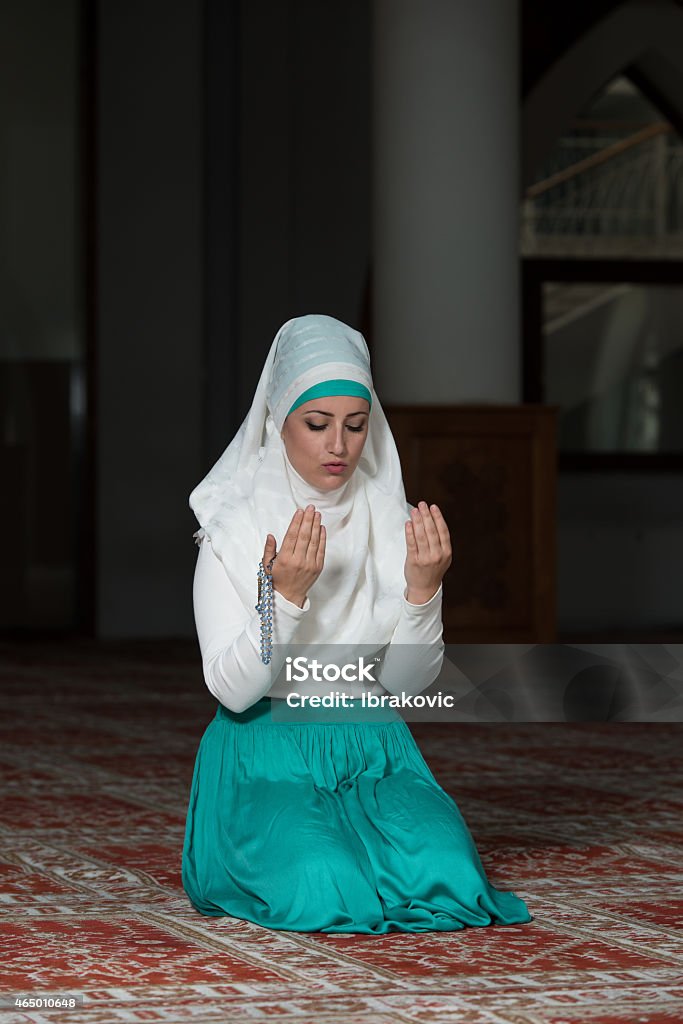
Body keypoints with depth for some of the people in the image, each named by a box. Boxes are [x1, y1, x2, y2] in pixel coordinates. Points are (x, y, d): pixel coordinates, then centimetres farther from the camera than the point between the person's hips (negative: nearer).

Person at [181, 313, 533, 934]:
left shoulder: (392, 520, 4)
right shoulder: (234, 526, -5)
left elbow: (408, 680, 0)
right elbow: (231, 688, -14)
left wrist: (422, 586, -17)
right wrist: (285, 593, -28)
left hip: (373, 751, 3)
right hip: (268, 755, -3)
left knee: (445, 876, -25)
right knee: (322, 888, -30)